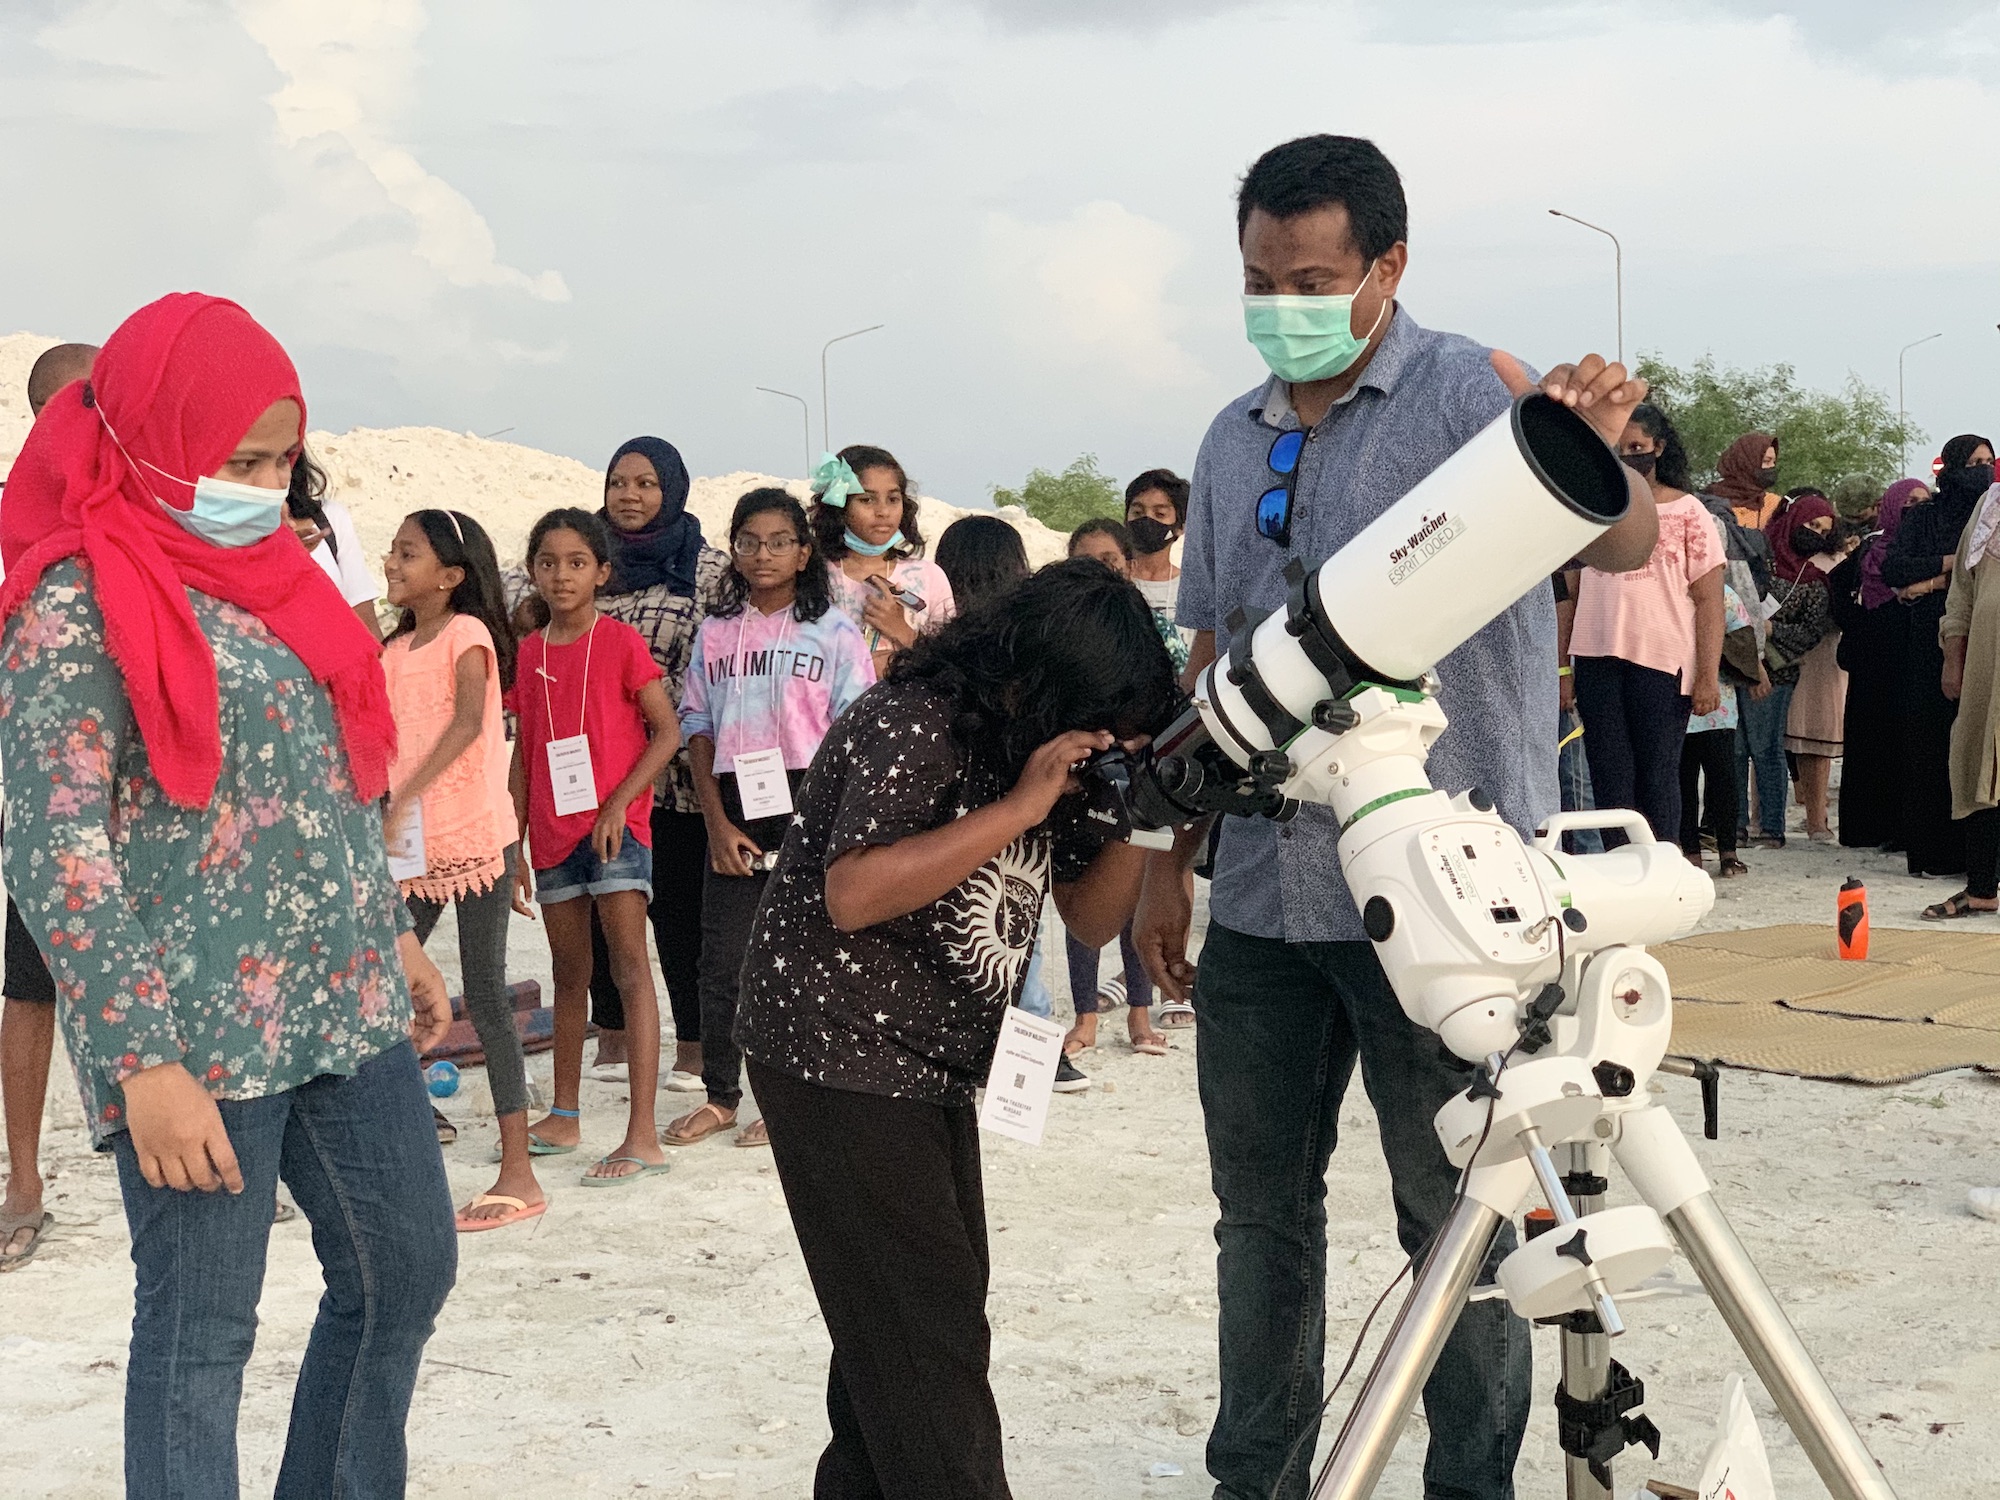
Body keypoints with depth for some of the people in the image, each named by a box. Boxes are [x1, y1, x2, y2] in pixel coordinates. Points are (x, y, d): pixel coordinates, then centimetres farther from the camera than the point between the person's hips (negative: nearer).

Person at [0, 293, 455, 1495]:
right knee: (200, 1333, 0)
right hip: (200, 1034, -8)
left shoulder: (268, 573, 12)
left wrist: (395, 939, 21)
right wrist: (142, 1064, -21)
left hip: (347, 1007, 8)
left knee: (409, 1270, 15)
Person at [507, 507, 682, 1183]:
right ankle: (564, 1116, 25)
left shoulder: (621, 642, -4)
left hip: (616, 827, -5)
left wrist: (617, 803, -15)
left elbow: (667, 730, -7)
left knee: (629, 968, -9)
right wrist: (514, 846, 10)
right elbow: (523, 754, 13)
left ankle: (642, 1135, -12)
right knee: (569, 974, 15)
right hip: (553, 835, 5)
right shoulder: (528, 653, 9)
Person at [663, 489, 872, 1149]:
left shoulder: (834, 632, 1)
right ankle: (720, 1096, 16)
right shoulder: (716, 633, 10)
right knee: (721, 958, 3)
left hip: (809, 806, -3)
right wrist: (717, 822, -2)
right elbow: (697, 728, 8)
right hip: (733, 811, 3)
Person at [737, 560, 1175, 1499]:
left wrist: (1135, 815, -11)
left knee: (917, 1316, 12)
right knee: (926, 1335, -9)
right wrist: (1019, 808, -29)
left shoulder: (1059, 753, 5)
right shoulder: (909, 726, -20)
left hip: (932, 1065, 9)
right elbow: (853, 894, -30)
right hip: (836, 1057, -9)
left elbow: (1092, 917, 8)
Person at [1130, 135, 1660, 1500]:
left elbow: (1622, 545, -21)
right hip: (1263, 897, 6)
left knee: (1455, 1212, 4)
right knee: (1260, 1206, 13)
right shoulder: (1235, 442, 12)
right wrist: (1173, 858, 15)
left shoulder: (1473, 396, -6)